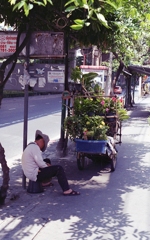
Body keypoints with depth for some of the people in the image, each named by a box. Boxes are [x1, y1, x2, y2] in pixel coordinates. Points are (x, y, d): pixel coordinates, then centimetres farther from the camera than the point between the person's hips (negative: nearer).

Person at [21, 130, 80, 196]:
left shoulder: (30, 146, 13)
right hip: (35, 175, -11)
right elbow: (40, 163, -23)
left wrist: (46, 164, 7)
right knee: (59, 169, -13)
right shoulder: (35, 147, -19)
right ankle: (67, 190, -14)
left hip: (30, 173, 11)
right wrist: (47, 166, -4)